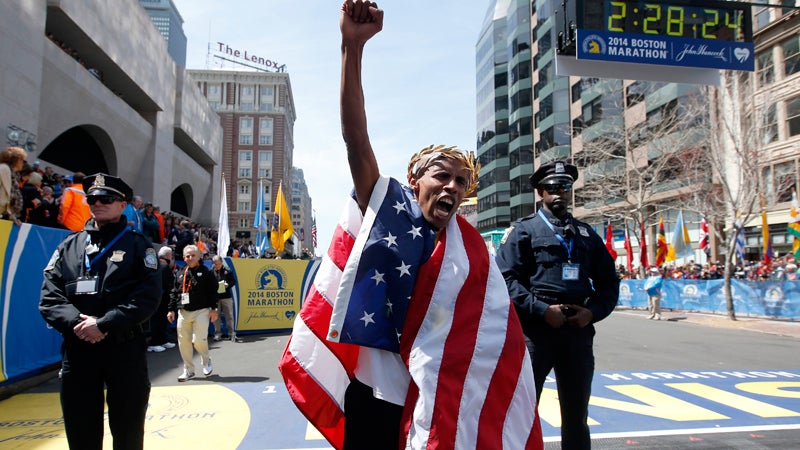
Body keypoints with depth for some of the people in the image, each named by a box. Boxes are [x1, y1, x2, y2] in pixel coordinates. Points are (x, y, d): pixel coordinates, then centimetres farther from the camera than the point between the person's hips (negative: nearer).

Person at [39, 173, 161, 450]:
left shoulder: (137, 245, 2)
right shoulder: (69, 246, 12)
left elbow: (148, 296, -9)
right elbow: (50, 296, 3)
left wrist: (104, 324, -17)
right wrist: (75, 322, -15)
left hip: (125, 349, -3)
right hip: (77, 348, 3)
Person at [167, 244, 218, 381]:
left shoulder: (206, 272, 0)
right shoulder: (180, 274, 14)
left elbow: (213, 292, -4)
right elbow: (174, 293, 16)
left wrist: (213, 309, -9)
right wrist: (172, 310, 10)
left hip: (201, 311, -5)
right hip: (183, 312, 5)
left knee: (199, 340, -11)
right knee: (183, 342, 4)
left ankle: (206, 361, 19)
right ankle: (188, 370, 17)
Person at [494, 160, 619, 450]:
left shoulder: (586, 234, 15)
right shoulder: (522, 230, 2)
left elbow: (608, 281, 16)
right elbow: (506, 279, -8)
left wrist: (593, 312, -2)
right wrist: (543, 310, -17)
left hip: (579, 331, 4)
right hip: (535, 330, -4)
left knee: (577, 415, 16)